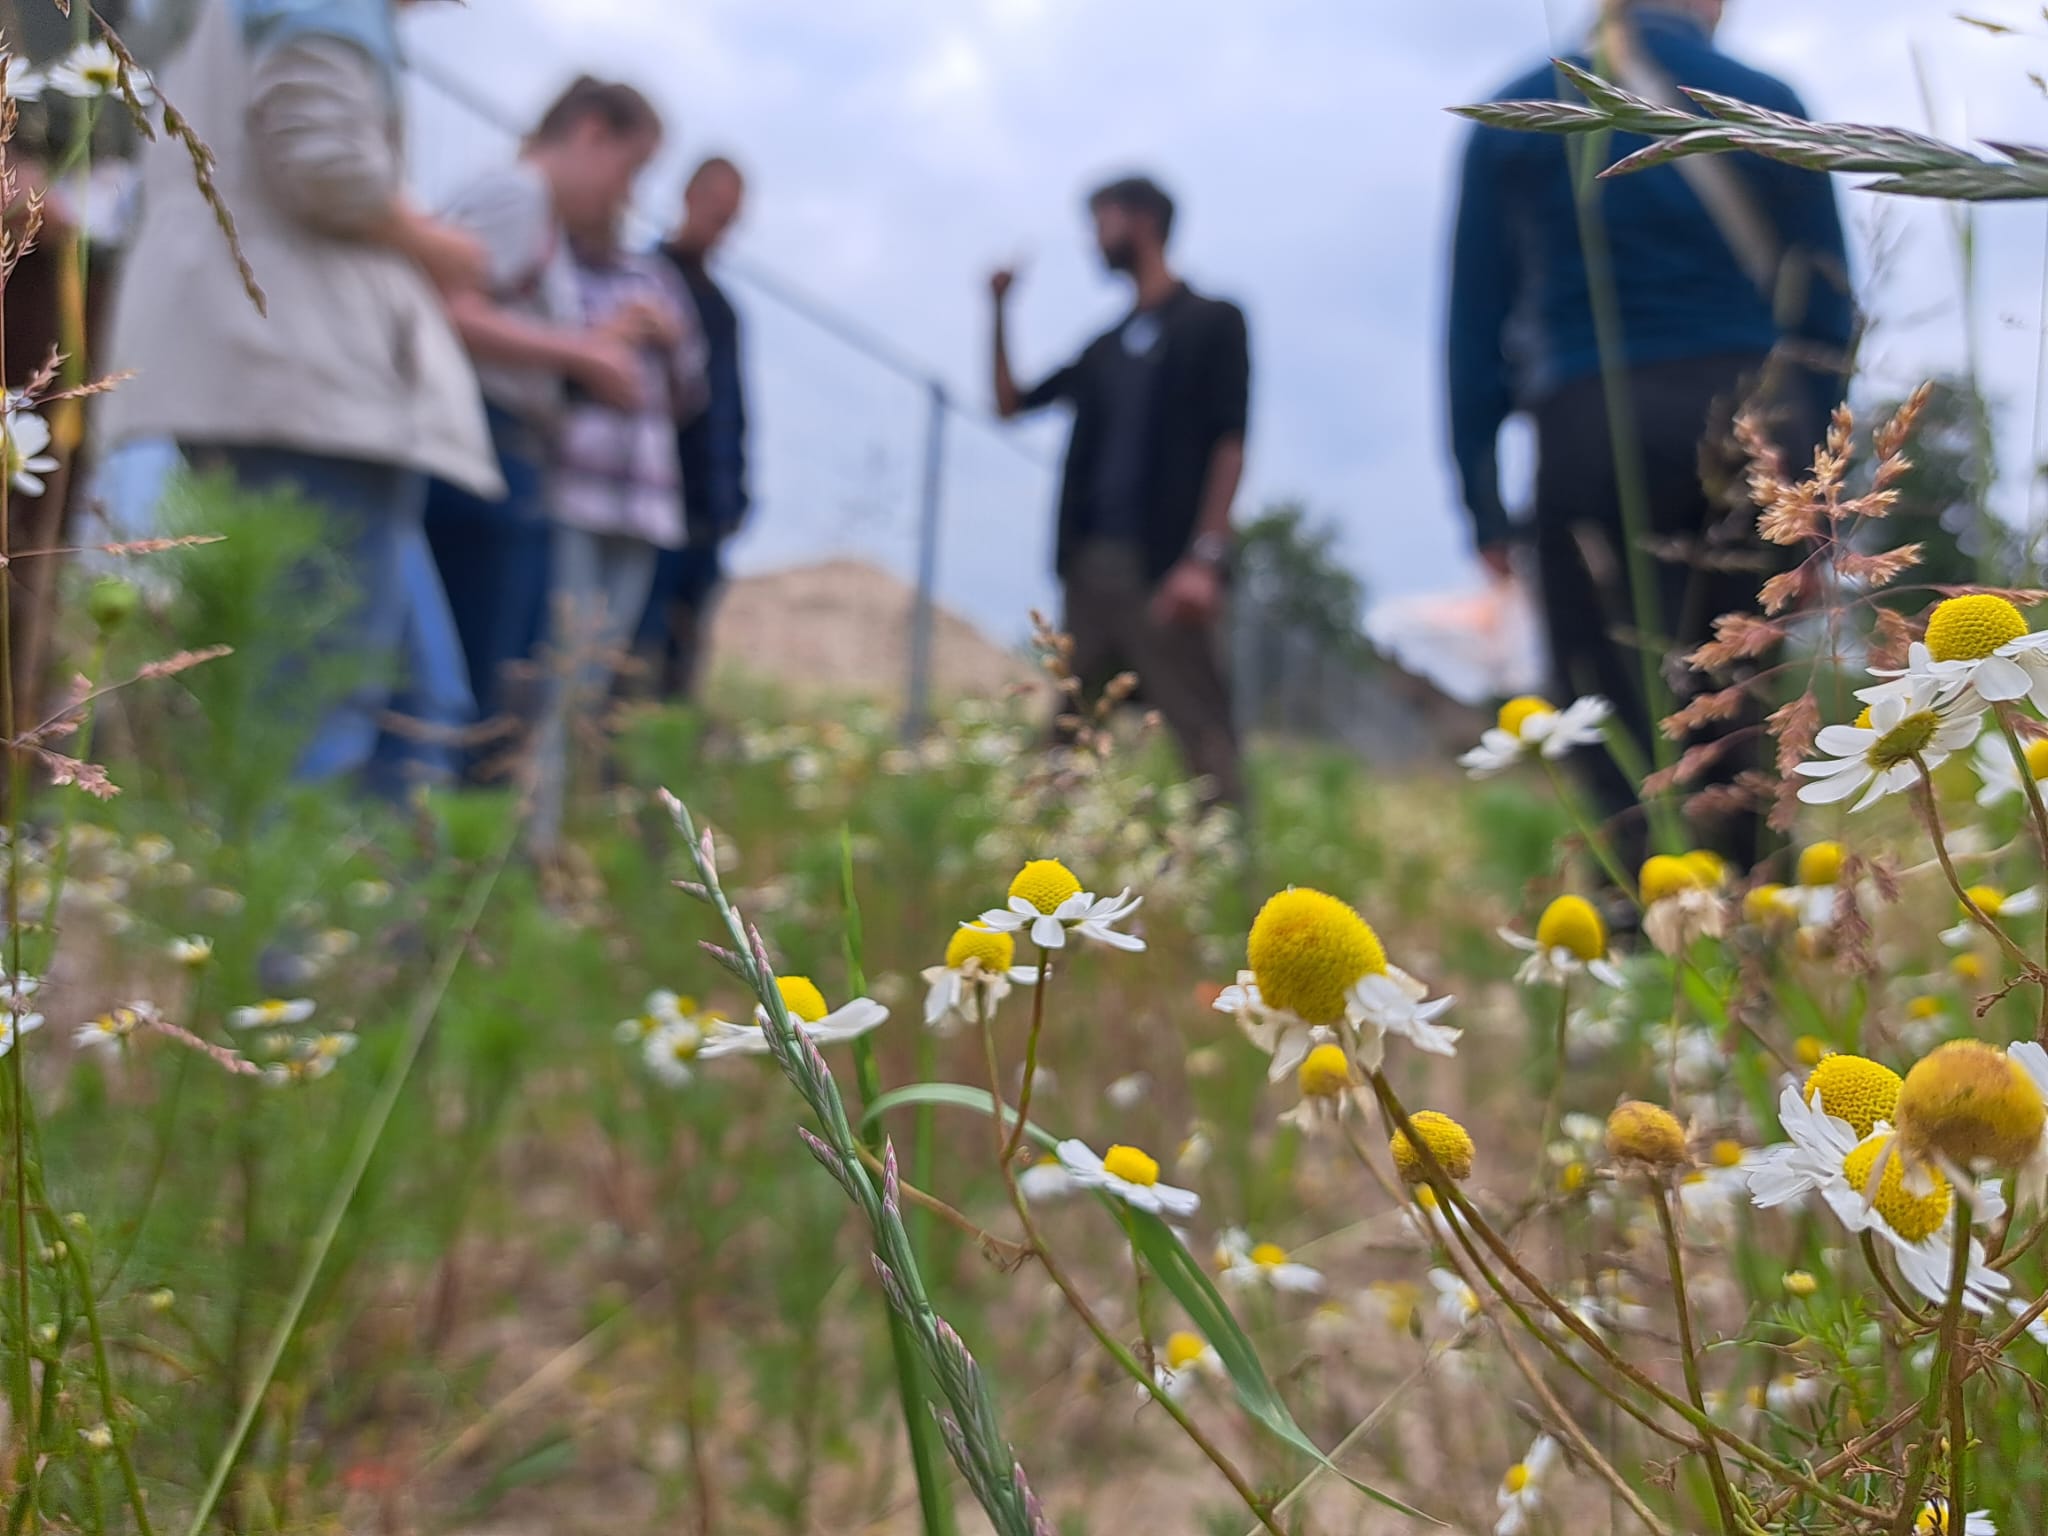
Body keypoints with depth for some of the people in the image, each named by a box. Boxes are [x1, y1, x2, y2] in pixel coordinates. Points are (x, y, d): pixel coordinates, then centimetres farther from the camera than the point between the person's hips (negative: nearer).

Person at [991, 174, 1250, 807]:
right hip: (1090, 564, 7)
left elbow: (1229, 446, -6)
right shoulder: (1104, 347, 21)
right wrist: (999, 313, 16)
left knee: (1202, 736, -11)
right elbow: (1011, 402, 27)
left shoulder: (1211, 322, 3)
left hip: (1164, 567, -6)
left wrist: (1204, 558, -16)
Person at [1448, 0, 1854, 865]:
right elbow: (1827, 310, 9)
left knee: (1631, 739, -2)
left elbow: (1476, 321, 5)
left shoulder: (1517, 116, 9)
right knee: (1747, 727, 10)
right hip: (1754, 427, 2)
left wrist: (1483, 503, 7)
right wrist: (1811, 472, 14)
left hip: (1593, 429, -1)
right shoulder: (1769, 104, 10)